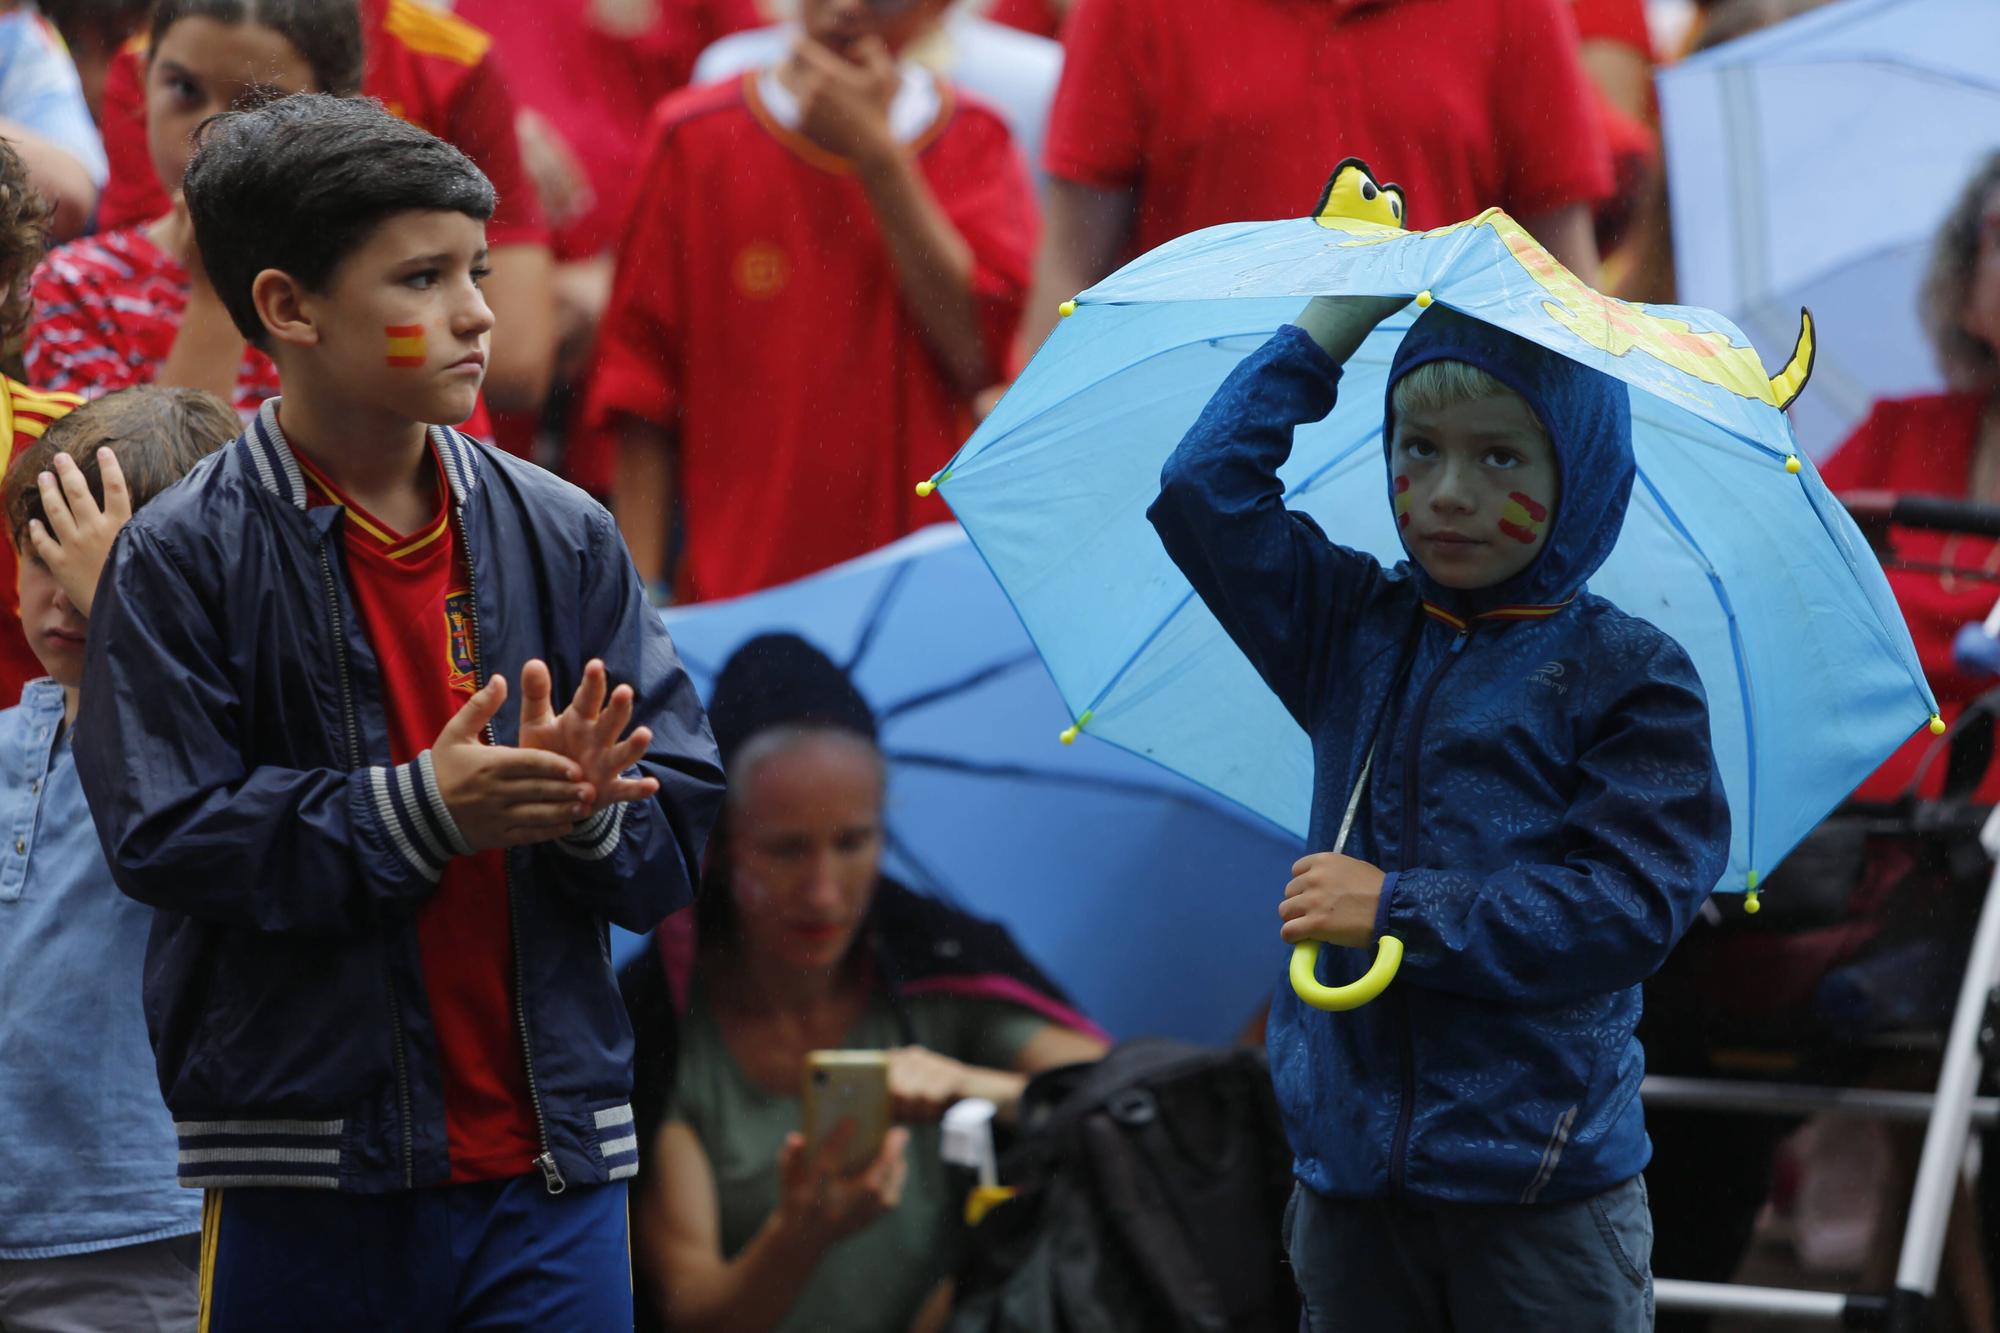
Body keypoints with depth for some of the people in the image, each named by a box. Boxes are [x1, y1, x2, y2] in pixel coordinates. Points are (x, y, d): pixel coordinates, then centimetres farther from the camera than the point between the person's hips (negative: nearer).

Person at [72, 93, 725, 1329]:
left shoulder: (562, 535, 7)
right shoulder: (183, 558, -3)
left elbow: (682, 827, 6)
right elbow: (166, 834, -11)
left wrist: (586, 805, -17)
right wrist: (420, 811, -20)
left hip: (547, 1164, 3)